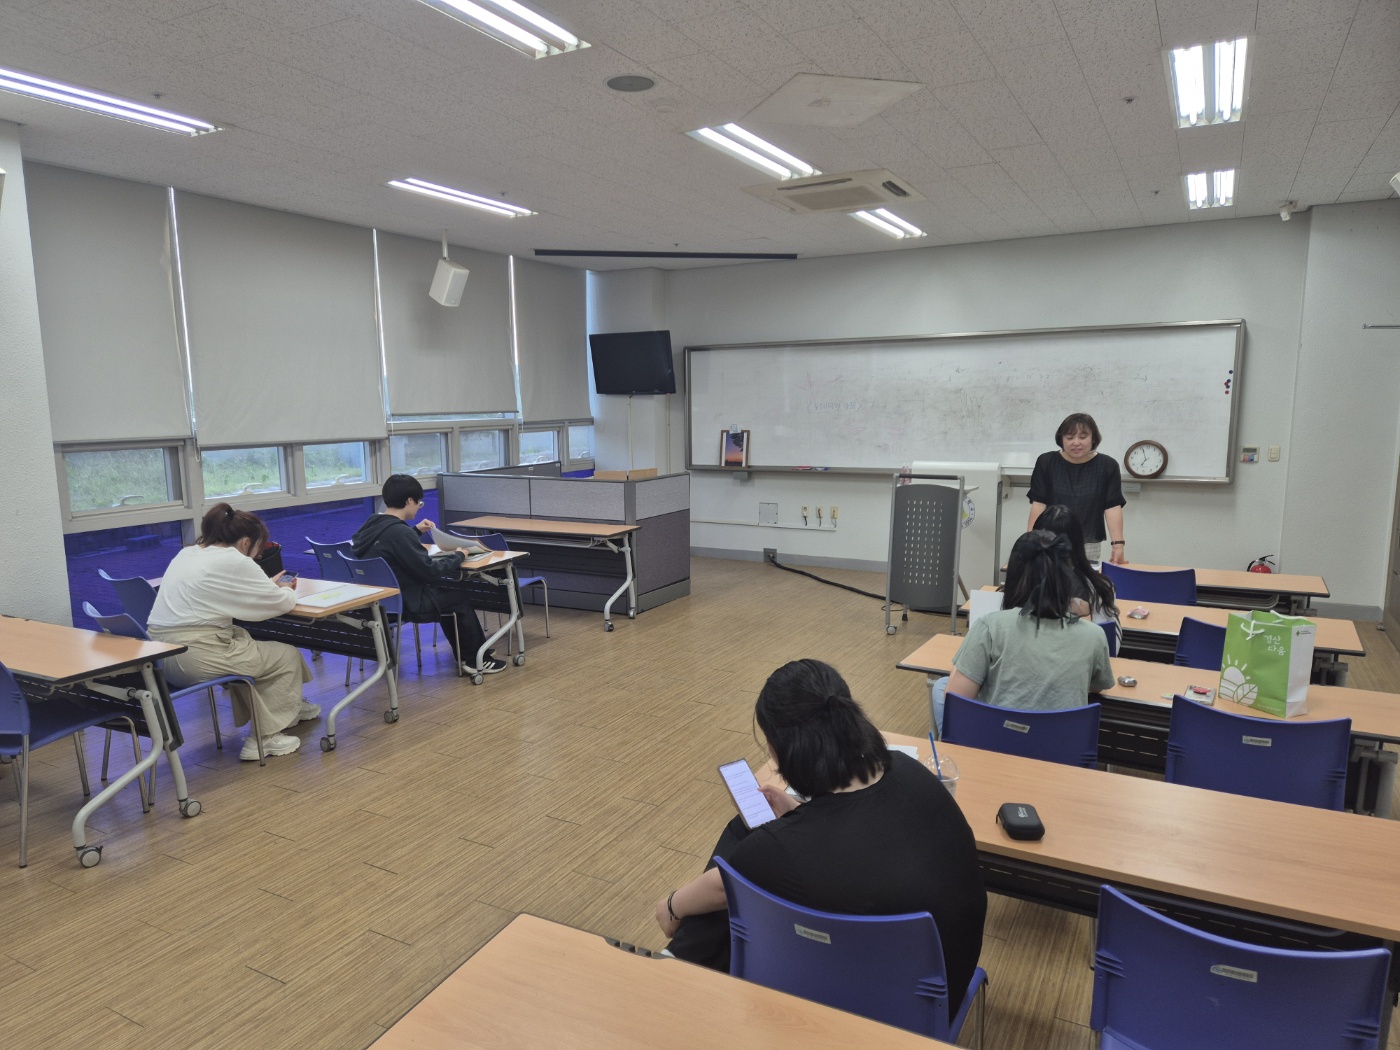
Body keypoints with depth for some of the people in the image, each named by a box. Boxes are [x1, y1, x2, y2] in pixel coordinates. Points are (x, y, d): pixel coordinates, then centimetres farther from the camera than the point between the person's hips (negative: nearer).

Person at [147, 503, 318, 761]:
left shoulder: (187, 554, 15)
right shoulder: (234, 561, -11)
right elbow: (282, 602, -5)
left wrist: (268, 585, 26)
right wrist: (286, 591, 17)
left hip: (163, 653, 9)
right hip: (194, 657, -9)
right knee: (288, 657, 8)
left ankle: (288, 706, 37)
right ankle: (264, 737, 11)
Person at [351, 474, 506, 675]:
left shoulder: (372, 524, 3)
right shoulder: (399, 531, -26)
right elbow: (430, 571, -23)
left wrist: (416, 531, 18)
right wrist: (458, 556, -9)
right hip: (401, 603, -9)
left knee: (445, 591, 25)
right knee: (460, 600, 8)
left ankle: (465, 655, 32)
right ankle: (476, 660, 22)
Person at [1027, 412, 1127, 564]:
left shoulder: (1107, 466, -2)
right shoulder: (1046, 463, -2)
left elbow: (1113, 507, -6)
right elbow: (1039, 504, -4)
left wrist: (1118, 544, -16)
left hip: (1088, 546, 0)